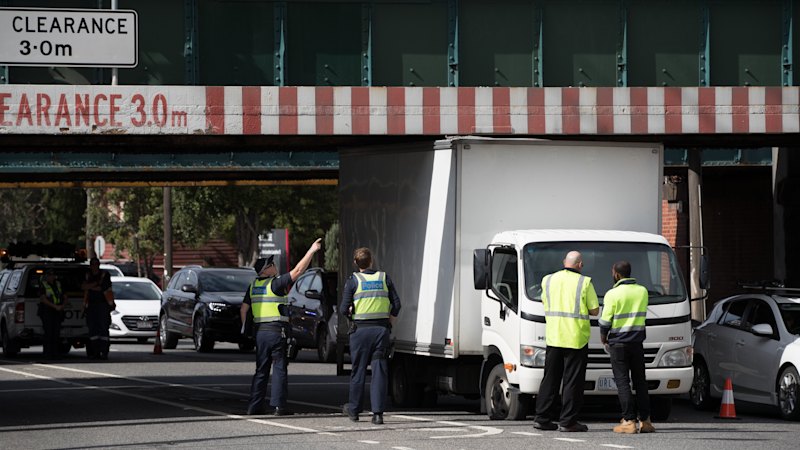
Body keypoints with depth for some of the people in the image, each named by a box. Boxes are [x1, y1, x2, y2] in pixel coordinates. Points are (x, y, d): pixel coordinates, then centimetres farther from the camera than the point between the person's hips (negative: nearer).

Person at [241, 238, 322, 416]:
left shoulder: (253, 286, 8)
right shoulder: (276, 283, -11)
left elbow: (243, 309, 12)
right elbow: (298, 270, -14)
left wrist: (244, 327, 22)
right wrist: (311, 251, -9)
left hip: (259, 331, 6)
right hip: (277, 331, -6)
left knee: (261, 369, 11)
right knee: (279, 368, -1)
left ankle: (255, 405, 8)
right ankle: (278, 406, -5)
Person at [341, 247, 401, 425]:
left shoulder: (353, 280, -3)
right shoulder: (384, 278, 5)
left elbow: (345, 308, -6)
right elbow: (396, 305, 4)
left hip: (361, 330, -2)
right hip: (381, 329, 2)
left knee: (358, 370, 10)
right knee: (379, 371, 1)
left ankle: (354, 409, 20)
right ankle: (378, 412, -5)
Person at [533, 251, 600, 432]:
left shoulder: (548, 280, 5)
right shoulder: (584, 282, -7)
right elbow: (595, 310, -5)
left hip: (553, 337, 4)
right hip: (576, 339, -4)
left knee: (550, 378, 12)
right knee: (572, 381, 0)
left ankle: (542, 418, 12)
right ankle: (567, 421, -1)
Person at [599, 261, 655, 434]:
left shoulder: (613, 294, -11)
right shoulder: (642, 291, 5)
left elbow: (605, 320, -9)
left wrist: (603, 335, 8)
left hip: (618, 342, -5)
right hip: (637, 341, 5)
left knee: (622, 382, -3)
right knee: (640, 381, 11)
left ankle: (629, 421, -9)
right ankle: (645, 420, 11)